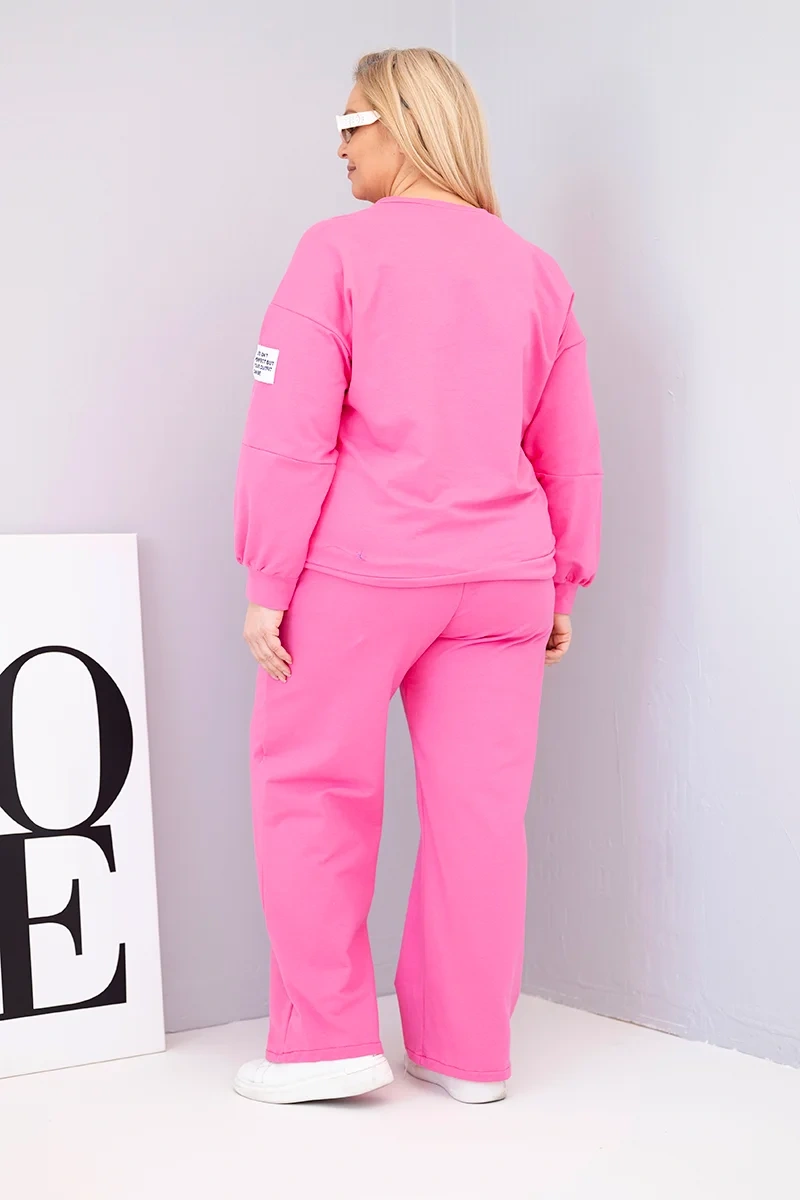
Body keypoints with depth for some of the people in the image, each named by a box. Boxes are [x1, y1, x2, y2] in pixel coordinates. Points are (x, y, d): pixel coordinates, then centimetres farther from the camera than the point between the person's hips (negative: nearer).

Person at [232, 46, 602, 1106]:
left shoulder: (339, 251, -3)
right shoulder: (535, 273, 12)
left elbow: (291, 434, -9)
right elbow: (572, 455, 12)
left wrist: (267, 583, -6)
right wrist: (563, 585, 18)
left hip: (359, 571, -4)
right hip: (503, 579, 5)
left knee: (312, 786, 9)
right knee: (479, 809, 7)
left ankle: (326, 1041, 10)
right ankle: (468, 1052, 17)